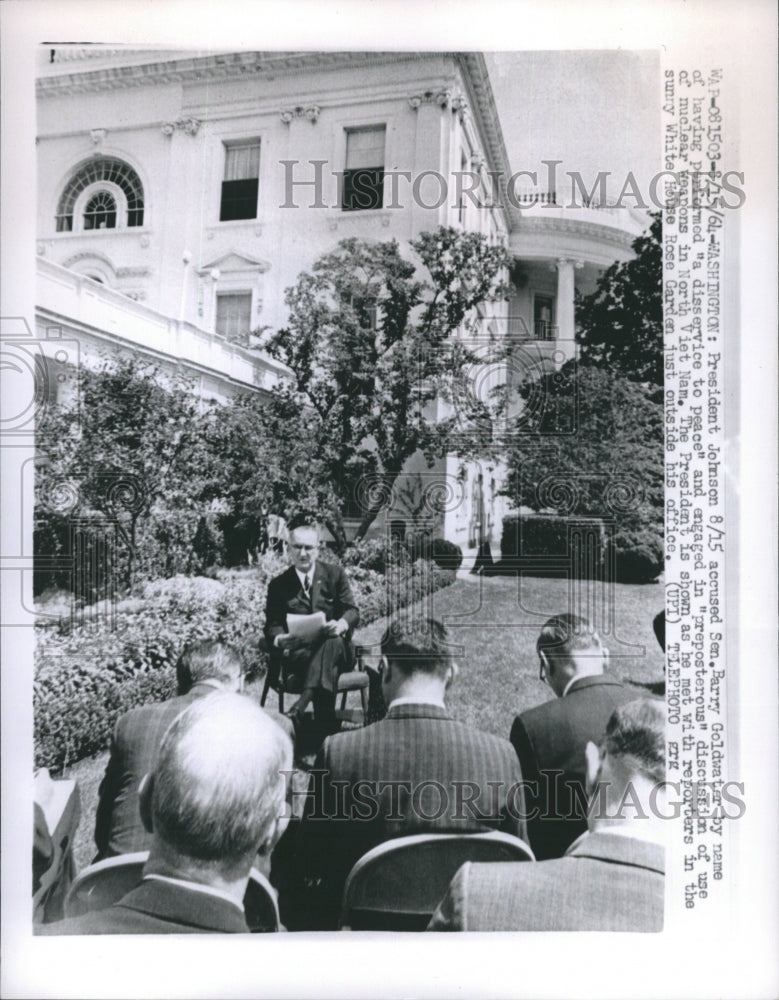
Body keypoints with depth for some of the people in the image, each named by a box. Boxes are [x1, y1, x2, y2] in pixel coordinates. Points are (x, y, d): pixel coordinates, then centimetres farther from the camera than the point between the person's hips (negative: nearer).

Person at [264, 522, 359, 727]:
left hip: (337, 648, 0)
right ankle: (326, 726, -43)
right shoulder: (278, 585, 11)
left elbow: (352, 611, 3)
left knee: (332, 642, -37)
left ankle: (306, 698, -51)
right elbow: (272, 624, 5)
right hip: (298, 651, 0)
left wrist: (341, 624, -24)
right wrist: (279, 638, -22)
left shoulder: (335, 574, 11)